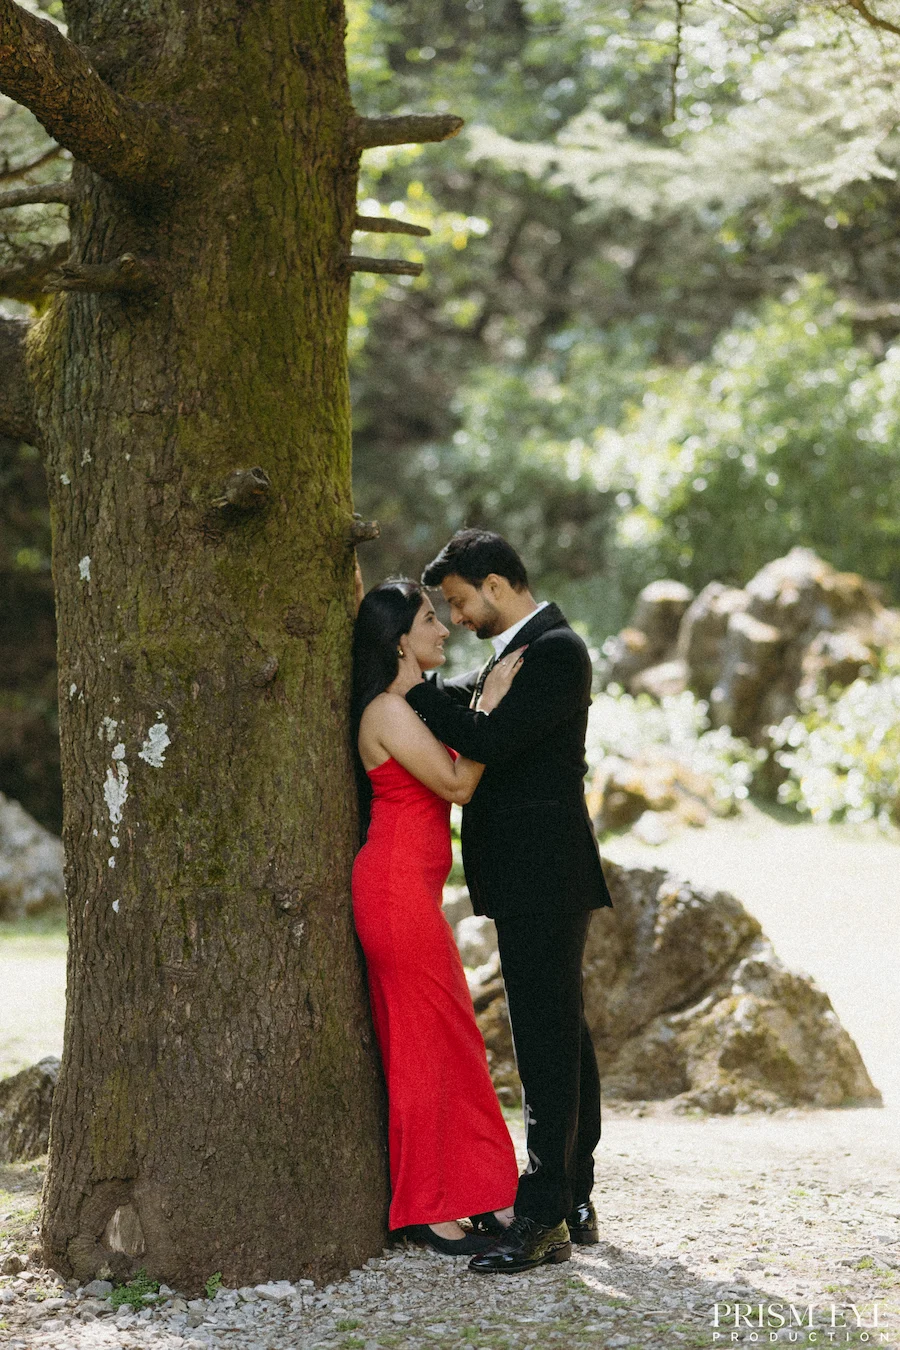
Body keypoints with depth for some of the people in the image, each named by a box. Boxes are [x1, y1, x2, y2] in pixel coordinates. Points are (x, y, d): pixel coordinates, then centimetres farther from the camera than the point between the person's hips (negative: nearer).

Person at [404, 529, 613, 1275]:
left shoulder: (556, 650, -15)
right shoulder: (519, 649, 17)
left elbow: (487, 739, -23)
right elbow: (463, 702, 18)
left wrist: (405, 683, -15)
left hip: (546, 878, -11)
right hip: (533, 880, 11)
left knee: (548, 1042, -9)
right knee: (562, 1038, 14)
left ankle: (544, 1218, -7)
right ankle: (575, 1203, 21)